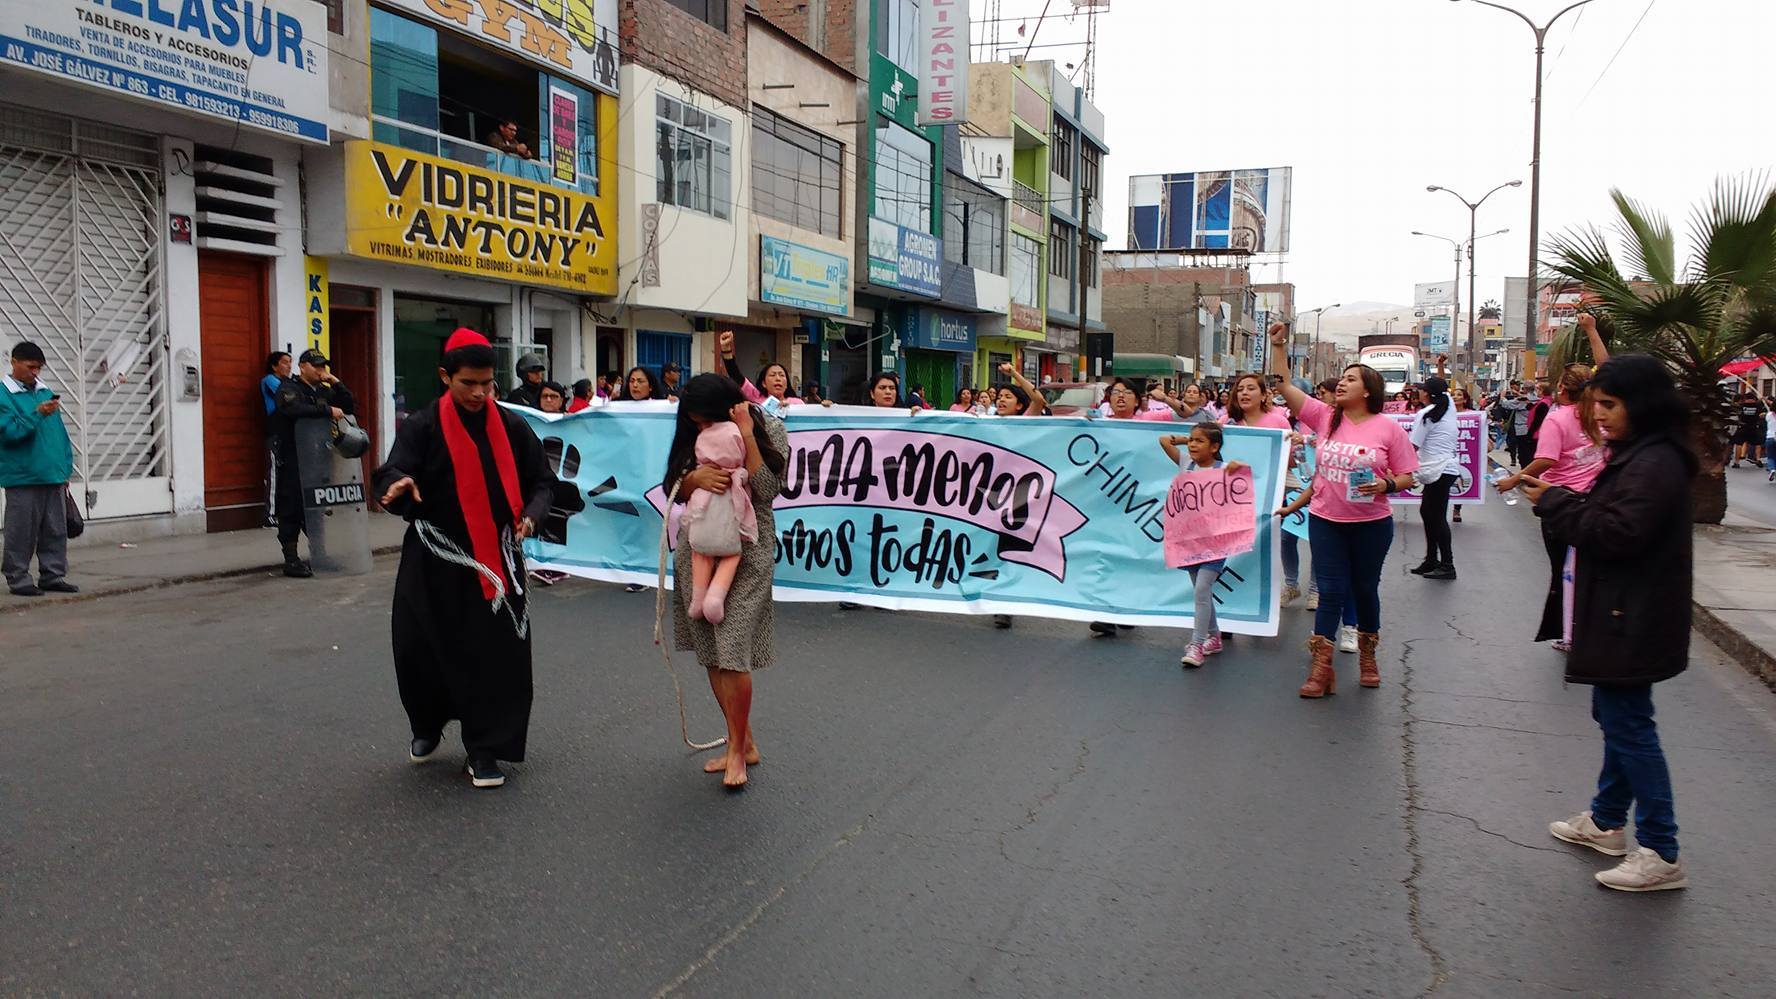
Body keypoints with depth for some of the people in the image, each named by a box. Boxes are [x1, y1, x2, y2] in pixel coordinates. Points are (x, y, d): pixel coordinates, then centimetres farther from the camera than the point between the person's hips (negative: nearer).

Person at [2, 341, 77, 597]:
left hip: (53, 476, 6)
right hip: (22, 477, -6)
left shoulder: (45, 391, 13)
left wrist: (65, 468, 13)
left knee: (56, 530, 9)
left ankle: (53, 576, 17)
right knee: (22, 531, 0)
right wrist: (37, 414, -23)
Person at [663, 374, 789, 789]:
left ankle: (737, 748, 3)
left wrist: (747, 437, -15)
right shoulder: (694, 438, 10)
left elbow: (766, 490, -11)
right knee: (710, 653, 6)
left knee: (732, 652, -12)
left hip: (745, 552, -5)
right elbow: (675, 492, 7)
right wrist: (696, 477, -14)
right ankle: (746, 743, 19)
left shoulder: (769, 431, -2)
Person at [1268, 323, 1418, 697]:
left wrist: (1386, 486, -21)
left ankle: (1367, 656, 35)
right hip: (1325, 521, 1)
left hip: (1371, 524, -1)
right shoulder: (1324, 416, 0)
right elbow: (1285, 386, -4)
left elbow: (1407, 476, -1)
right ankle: (1321, 667, 4)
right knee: (1330, 591, 1)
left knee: (1365, 589, 14)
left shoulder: (1388, 428, -5)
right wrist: (1279, 345, -11)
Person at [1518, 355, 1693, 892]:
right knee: (1617, 716, 20)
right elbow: (1605, 519, 14)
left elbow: (1617, 533, -26)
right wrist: (1559, 500, -2)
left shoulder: (1655, 464, -21)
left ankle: (1661, 853, 3)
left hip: (1633, 620, -11)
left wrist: (1555, 502, -17)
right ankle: (1607, 821, 34)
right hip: (1621, 613, 11)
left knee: (1628, 724, -5)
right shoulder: (1636, 455, 13)